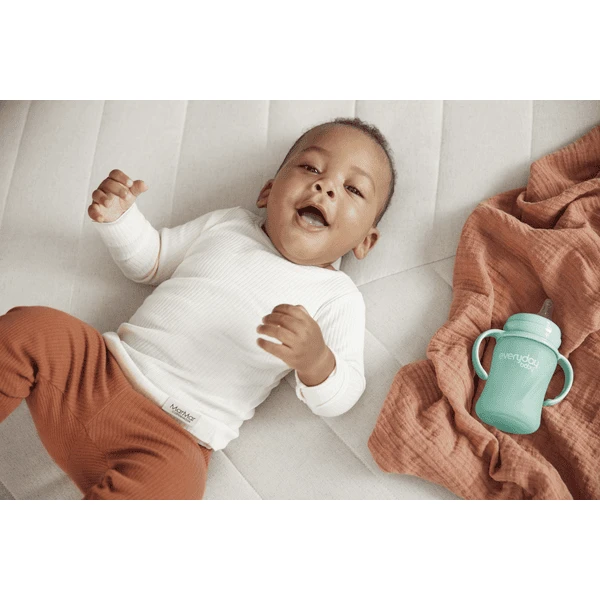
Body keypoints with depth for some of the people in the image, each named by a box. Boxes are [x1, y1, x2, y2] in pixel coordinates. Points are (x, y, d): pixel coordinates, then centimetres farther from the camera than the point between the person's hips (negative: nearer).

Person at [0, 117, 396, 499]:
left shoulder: (338, 298, 2)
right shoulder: (226, 224, 13)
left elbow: (339, 400, -6)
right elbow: (147, 261, 24)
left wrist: (316, 361, -29)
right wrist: (118, 216, 4)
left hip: (176, 438, -4)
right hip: (102, 370, 5)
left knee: (170, 484, -36)